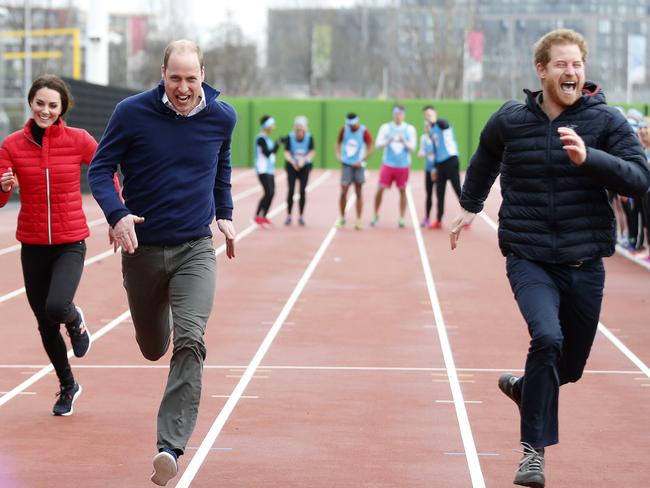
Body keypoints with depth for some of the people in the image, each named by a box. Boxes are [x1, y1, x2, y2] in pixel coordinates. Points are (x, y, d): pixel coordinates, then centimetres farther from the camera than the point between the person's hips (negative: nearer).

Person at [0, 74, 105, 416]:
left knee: (56, 308, -25)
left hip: (70, 243, -2)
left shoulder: (78, 140, -7)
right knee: (45, 324, 9)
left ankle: (76, 320, 13)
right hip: (32, 244, 2)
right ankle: (67, 387, 33)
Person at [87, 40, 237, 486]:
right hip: (143, 247, 0)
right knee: (153, 347, 16)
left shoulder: (222, 117, -2)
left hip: (196, 249, 0)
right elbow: (100, 169, -5)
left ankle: (171, 446, -20)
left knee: (190, 342, -19)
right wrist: (117, 214, -22)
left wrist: (225, 215, 14)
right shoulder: (132, 113, -11)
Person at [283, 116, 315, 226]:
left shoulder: (309, 137, -10)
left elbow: (312, 152, -10)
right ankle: (288, 216, 1)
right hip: (292, 166, -1)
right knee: (291, 190, -7)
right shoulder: (289, 137, -12)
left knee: (303, 191, -3)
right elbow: (286, 153, -14)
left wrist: (303, 160, -26)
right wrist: (293, 161, -31)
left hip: (305, 166, 1)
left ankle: (301, 216, 7)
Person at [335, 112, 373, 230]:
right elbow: (338, 143, 14)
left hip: (358, 166, -2)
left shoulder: (364, 132, -7)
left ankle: (358, 220, 8)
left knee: (359, 193, 4)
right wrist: (338, 153, -4)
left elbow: (370, 149, -7)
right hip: (346, 164, 2)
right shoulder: (344, 129, 2)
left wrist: (361, 160, -17)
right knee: (343, 191, -5)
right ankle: (342, 218, 7)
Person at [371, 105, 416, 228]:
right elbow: (378, 144, -2)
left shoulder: (410, 129, 2)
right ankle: (376, 215, 11)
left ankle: (401, 218, 9)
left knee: (402, 191, 1)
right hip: (388, 164, 0)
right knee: (380, 189, -4)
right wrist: (388, 140, -20)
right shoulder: (385, 128, 3)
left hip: (403, 166, 0)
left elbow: (412, 147, -3)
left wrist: (403, 141, -22)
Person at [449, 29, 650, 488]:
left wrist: (587, 157, -29)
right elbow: (485, 159, 21)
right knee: (547, 337, -26)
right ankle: (534, 449, -14)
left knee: (570, 366, 12)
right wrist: (470, 206, 28)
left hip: (585, 264, 2)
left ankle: (522, 388, 48)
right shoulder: (510, 120, -1)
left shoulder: (606, 120, -5)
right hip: (529, 260, -1)